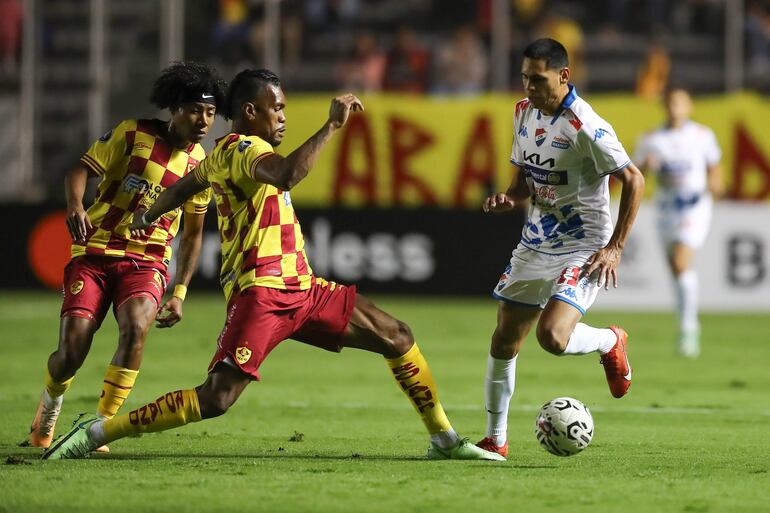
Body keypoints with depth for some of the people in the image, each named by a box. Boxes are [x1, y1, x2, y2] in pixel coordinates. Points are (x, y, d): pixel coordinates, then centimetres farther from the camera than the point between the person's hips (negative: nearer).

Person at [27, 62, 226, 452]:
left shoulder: (200, 165, 7)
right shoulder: (133, 134, -4)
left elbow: (192, 235, 17)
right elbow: (81, 170, -3)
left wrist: (179, 293, 10)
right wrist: (75, 206, -25)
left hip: (147, 261, 2)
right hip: (94, 254, -2)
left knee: (136, 328, -31)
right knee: (71, 353, -12)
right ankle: (50, 402, 25)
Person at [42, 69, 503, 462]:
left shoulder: (231, 153, 19)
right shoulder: (240, 148, -12)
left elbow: (186, 185, 37)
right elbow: (286, 175, -34)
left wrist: (149, 217, 56)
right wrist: (332, 125, -26)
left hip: (300, 288, 10)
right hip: (261, 292, -10)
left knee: (397, 337, 7)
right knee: (217, 398, -18)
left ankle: (444, 439, 18)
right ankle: (97, 432, -10)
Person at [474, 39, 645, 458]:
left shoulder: (585, 127, -19)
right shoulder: (523, 113, 5)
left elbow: (633, 181, -15)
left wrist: (614, 248, -17)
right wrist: (509, 198, -7)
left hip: (582, 249, -7)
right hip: (534, 245, 7)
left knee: (552, 337, -24)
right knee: (503, 342, 5)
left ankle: (610, 342, 9)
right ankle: (495, 440, 17)